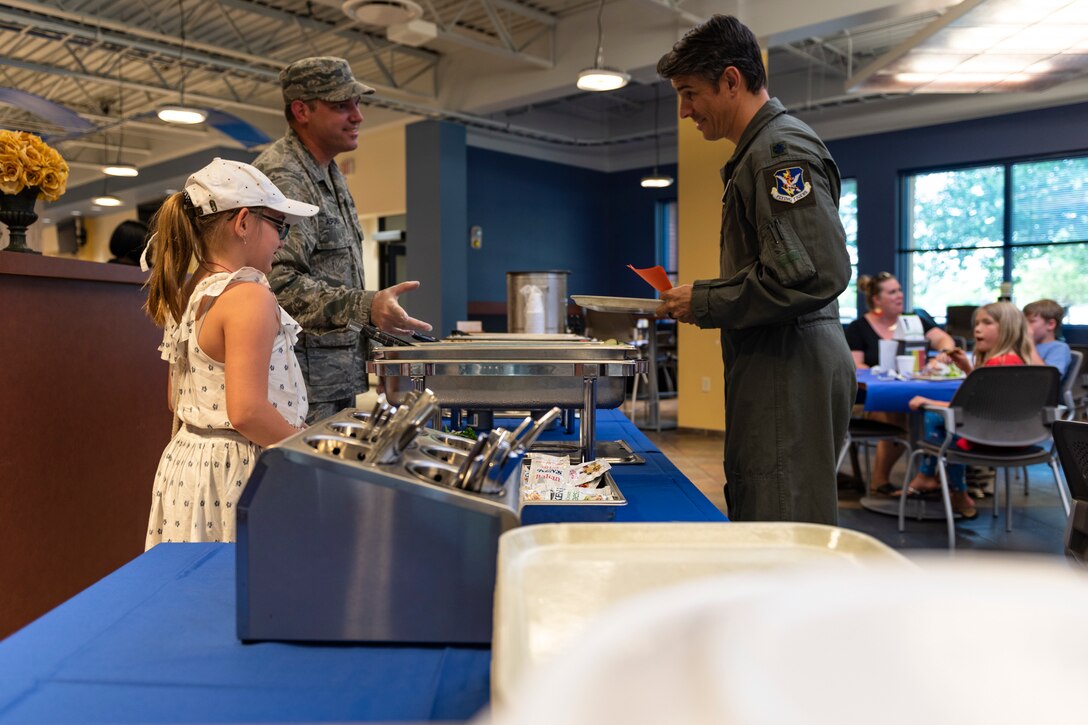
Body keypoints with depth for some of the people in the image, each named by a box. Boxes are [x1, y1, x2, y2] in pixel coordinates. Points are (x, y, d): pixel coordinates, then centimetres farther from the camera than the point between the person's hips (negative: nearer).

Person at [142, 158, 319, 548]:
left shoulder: (186, 294, 10)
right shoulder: (249, 296, -18)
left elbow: (177, 399, 17)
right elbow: (247, 411, -24)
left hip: (187, 460, 9)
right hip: (234, 473, -9)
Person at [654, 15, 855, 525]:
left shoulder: (782, 151, -12)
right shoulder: (762, 149, 20)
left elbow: (815, 275, -23)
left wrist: (706, 303, -14)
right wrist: (704, 301, 12)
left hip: (790, 370, -10)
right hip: (771, 367, 10)